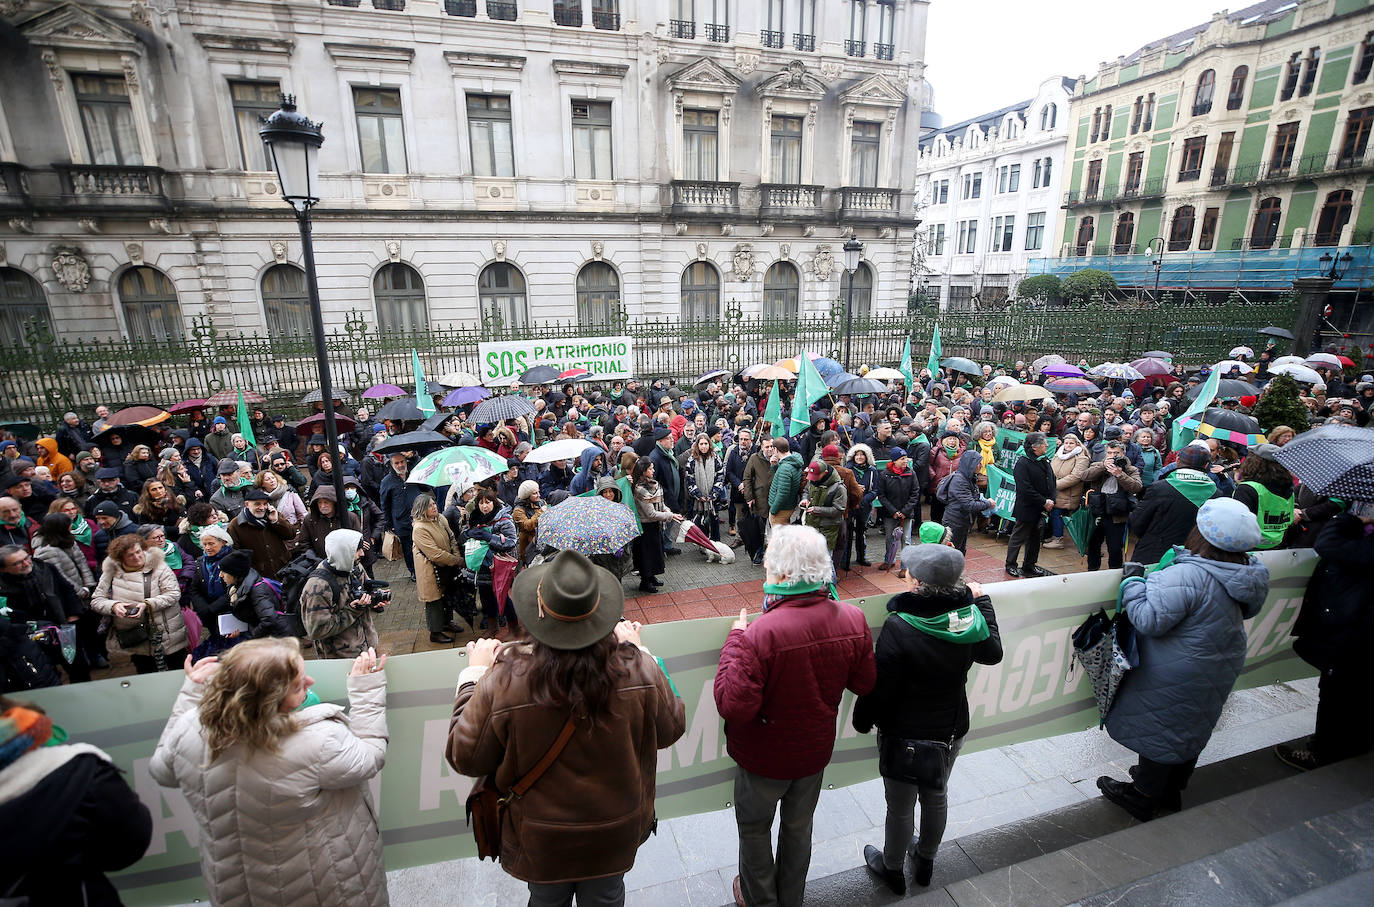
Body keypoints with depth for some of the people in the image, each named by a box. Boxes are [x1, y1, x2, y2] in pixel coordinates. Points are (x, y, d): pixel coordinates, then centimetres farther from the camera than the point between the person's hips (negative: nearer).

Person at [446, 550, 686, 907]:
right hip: (615, 835, 1)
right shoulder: (637, 668, -27)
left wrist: (474, 673, -4)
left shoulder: (504, 680, -31)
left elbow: (464, 757, -14)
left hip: (540, 843, -1)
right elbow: (671, 729, -7)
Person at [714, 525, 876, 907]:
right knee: (799, 826, 30)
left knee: (754, 828, 25)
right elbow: (865, 683, -5)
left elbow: (733, 706, -31)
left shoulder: (760, 634, -37)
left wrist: (735, 640, -24)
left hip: (765, 757, -4)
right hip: (816, 751, 5)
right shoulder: (853, 620, -19)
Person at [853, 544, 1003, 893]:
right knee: (935, 796, 27)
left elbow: (880, 686, -23)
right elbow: (993, 653, 9)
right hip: (951, 729, 6)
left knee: (900, 808, 17)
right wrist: (982, 600, 17)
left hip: (904, 734, -5)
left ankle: (893, 869, 41)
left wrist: (863, 719, -4)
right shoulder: (971, 616, -14)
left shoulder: (898, 627, -31)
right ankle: (926, 859, 51)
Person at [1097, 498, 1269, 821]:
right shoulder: (1242, 575, -5)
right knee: (1190, 729, 23)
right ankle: (1171, 791, 42)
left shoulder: (1188, 576, -32)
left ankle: (1142, 797, 26)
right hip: (1220, 670, 8)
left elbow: (1149, 619, -31)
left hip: (1178, 677, -8)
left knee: (1159, 728, 9)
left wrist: (1133, 581, -18)